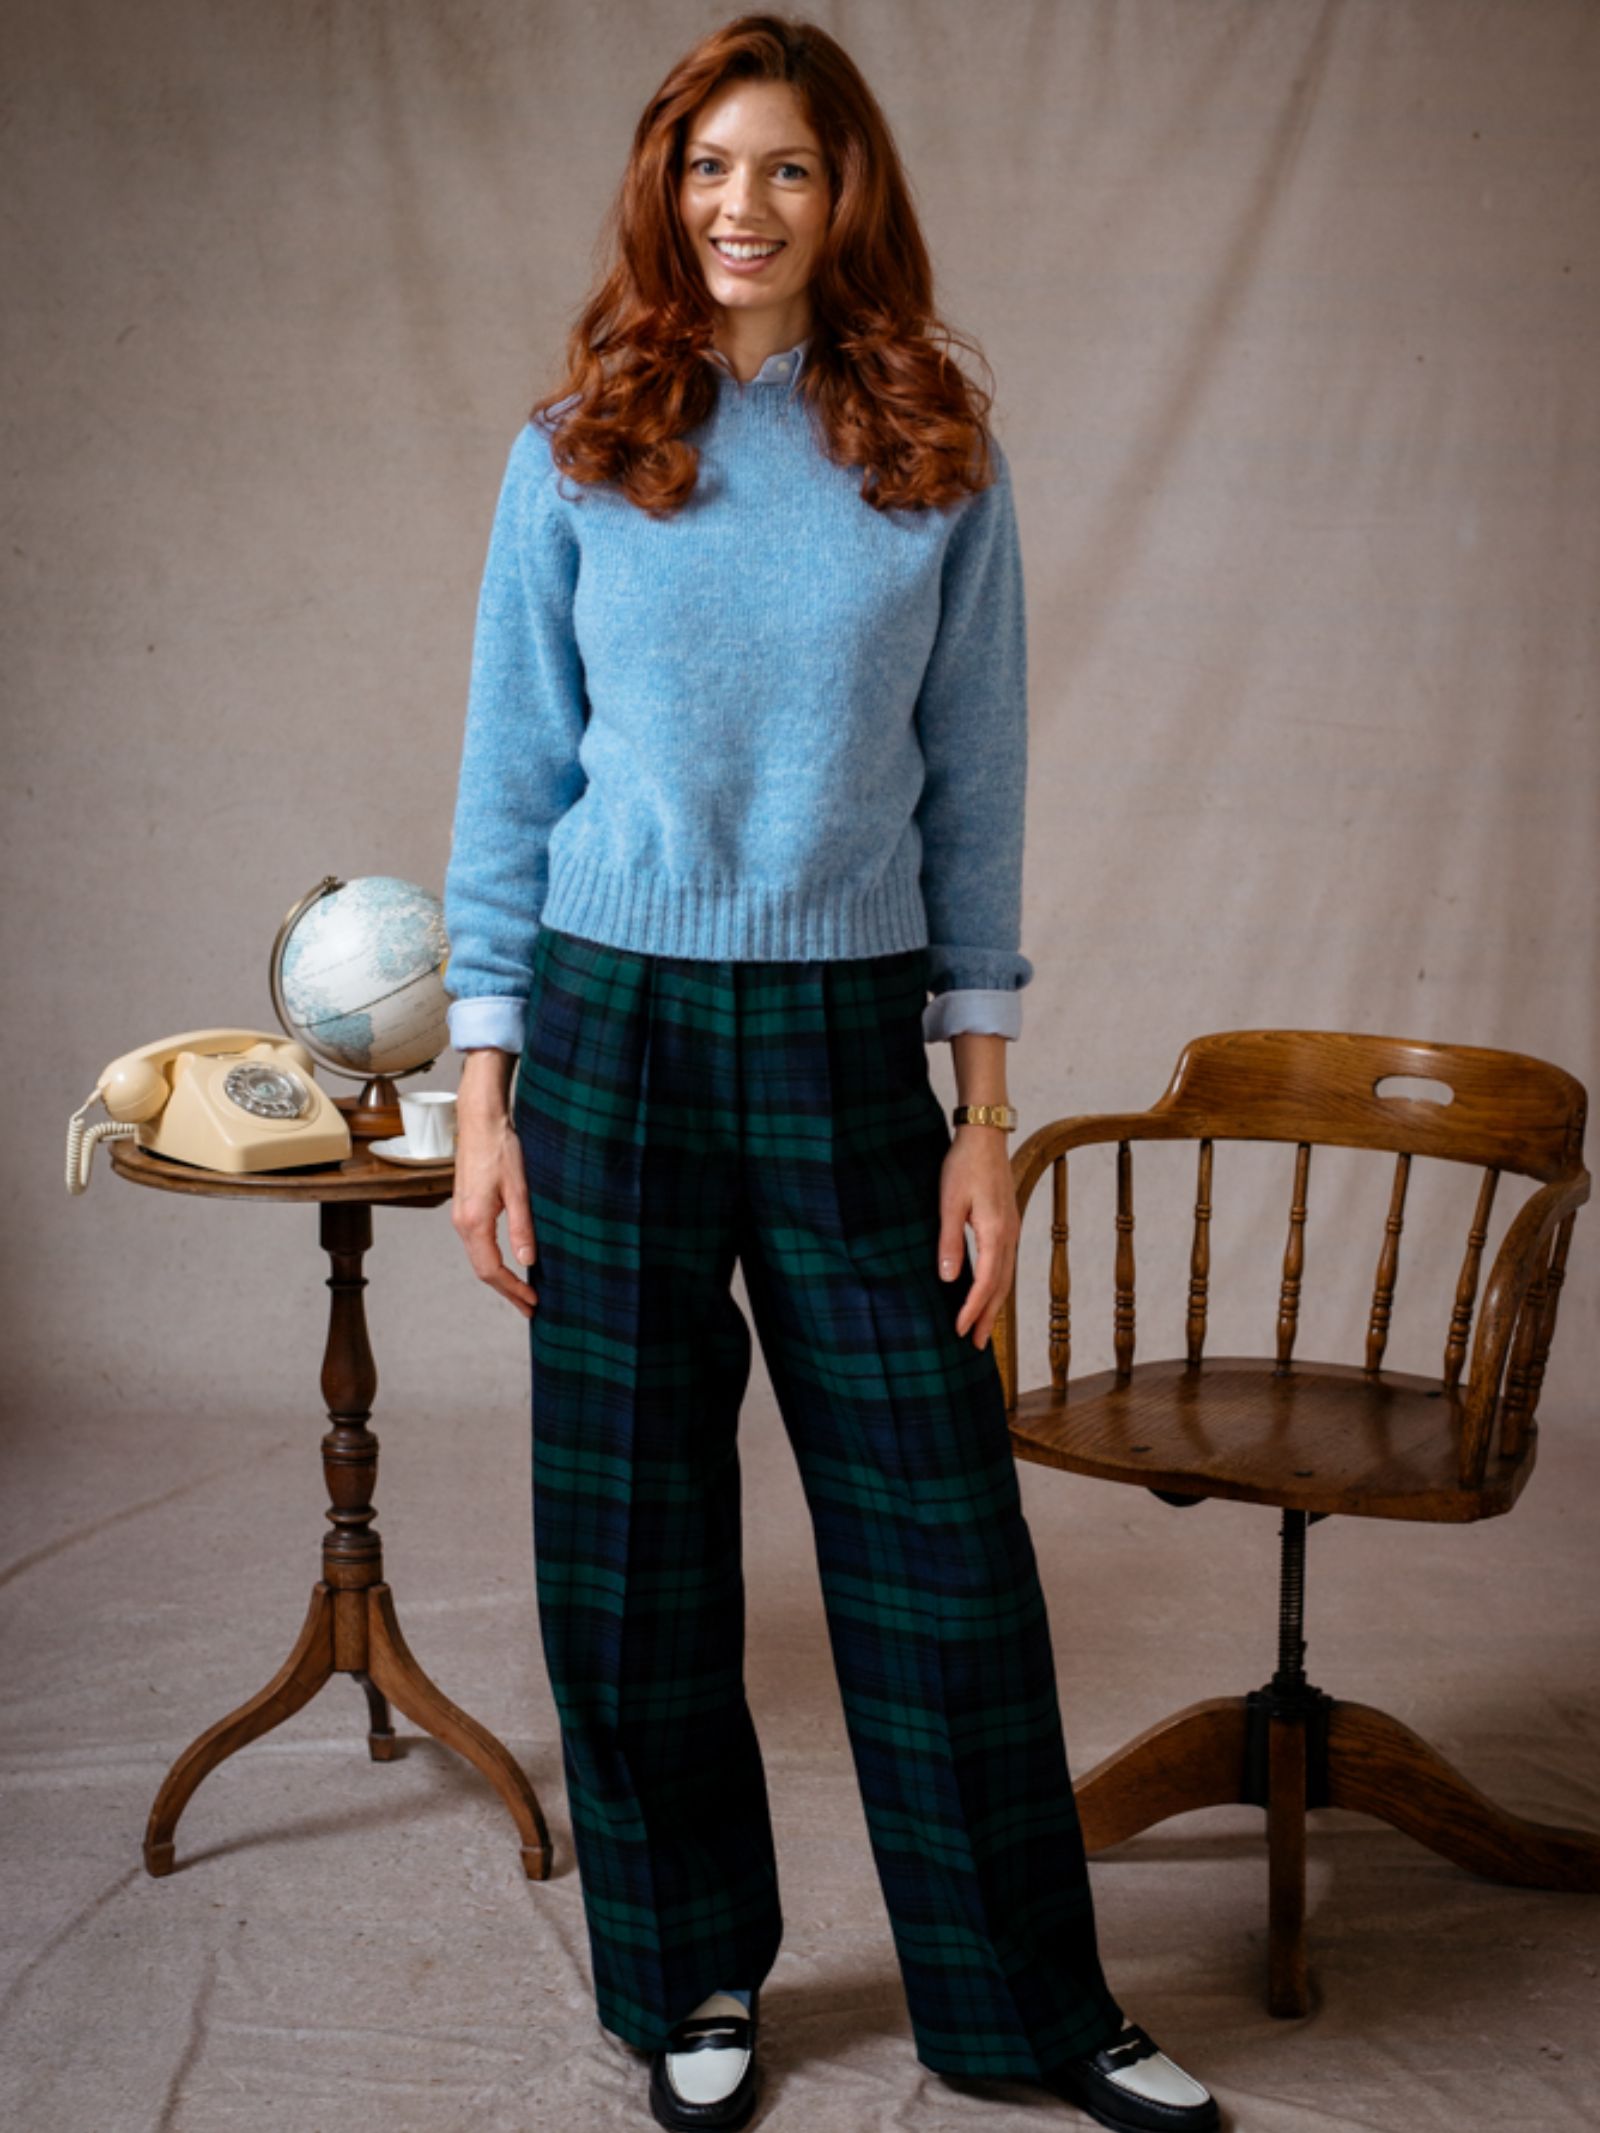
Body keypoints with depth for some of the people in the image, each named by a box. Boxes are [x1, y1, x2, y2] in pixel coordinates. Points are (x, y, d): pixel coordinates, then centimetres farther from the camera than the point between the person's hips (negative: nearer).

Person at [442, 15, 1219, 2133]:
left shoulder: (939, 463, 3)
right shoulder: (578, 450, 3)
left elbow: (974, 787, 4)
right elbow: (510, 774, 4)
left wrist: (984, 1111, 0)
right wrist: (486, 1097, -1)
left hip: (846, 1040, 0)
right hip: (613, 1026, 0)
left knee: (941, 1537, 4)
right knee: (630, 1540, 8)